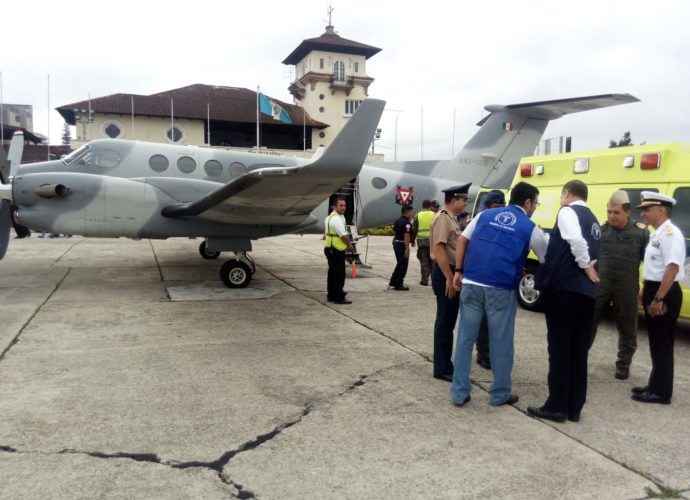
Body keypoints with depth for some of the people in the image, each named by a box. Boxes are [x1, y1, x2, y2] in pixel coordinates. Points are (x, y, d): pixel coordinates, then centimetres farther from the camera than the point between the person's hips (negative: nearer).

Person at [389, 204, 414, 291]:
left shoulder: (398, 220, 11)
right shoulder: (407, 223, -18)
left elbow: (394, 231, 21)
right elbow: (406, 236, -25)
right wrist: (407, 249, -26)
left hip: (396, 243, 9)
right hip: (402, 245, -9)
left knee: (400, 263, 21)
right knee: (403, 265, 0)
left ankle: (393, 282, 25)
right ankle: (398, 285, 3)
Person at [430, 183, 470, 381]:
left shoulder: (452, 219, 16)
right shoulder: (443, 219, -15)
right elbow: (439, 249, -23)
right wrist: (449, 278, -25)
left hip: (452, 274, 10)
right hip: (445, 275, -10)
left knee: (449, 322, 15)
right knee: (444, 322, -4)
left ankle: (445, 365, 26)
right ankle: (442, 369, 4)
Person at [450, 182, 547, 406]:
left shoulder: (485, 215, 15)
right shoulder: (530, 228, 5)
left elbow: (462, 241, 9)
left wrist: (459, 272, 10)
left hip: (471, 284, 3)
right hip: (501, 289, -3)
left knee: (465, 338, 8)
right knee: (501, 342, 11)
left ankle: (459, 392, 13)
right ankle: (500, 394, 22)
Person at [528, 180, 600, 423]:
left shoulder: (567, 211, -4)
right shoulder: (593, 221, 22)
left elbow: (576, 240, -22)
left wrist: (584, 266, -12)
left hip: (564, 287, -8)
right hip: (586, 291, 8)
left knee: (559, 347, -2)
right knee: (578, 349, 10)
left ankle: (557, 407, 4)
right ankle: (574, 408, 16)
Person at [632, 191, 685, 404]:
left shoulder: (670, 233, -18)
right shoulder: (656, 234, 13)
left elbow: (672, 268, -26)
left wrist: (658, 298, -27)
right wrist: (645, 292, 23)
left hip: (665, 294, -10)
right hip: (654, 291, 10)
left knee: (662, 344, -1)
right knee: (656, 343, 16)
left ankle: (661, 391, 7)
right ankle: (655, 385, 26)